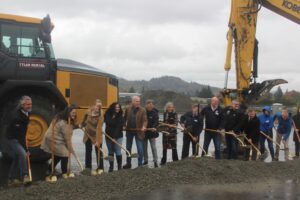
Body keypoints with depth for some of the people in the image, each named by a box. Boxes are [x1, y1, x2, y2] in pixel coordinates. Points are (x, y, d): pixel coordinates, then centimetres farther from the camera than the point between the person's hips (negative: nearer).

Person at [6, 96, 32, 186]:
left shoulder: (26, 113, -1)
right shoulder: (17, 117, -29)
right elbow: (19, 135, -29)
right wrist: (26, 149, -28)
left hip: (19, 139, 9)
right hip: (13, 139, -9)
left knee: (16, 159, 13)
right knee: (22, 154, -28)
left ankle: (11, 179, 23)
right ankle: (24, 176, -27)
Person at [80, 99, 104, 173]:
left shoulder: (100, 116, -25)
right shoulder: (88, 112, -12)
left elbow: (99, 128, -29)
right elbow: (84, 119, 12)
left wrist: (97, 141, -32)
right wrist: (82, 125, 25)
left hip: (96, 136, -4)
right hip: (88, 134, 4)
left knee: (98, 152, -1)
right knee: (88, 151, 12)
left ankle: (100, 168, 8)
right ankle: (88, 167, 22)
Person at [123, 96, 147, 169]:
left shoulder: (142, 110, -8)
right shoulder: (128, 109, 0)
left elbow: (144, 120, -14)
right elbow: (125, 118, 8)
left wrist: (144, 126, -31)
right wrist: (124, 126, 1)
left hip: (138, 131, -3)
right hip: (129, 131, 3)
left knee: (140, 149, -4)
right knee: (128, 148, 14)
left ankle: (140, 164, 4)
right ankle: (128, 163, 28)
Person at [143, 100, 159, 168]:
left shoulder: (154, 113, -6)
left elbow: (156, 122, -9)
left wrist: (154, 128, -26)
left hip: (151, 132, -2)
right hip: (144, 132, 2)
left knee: (153, 147, -2)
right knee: (144, 147, 11)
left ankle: (155, 161, 3)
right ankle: (145, 161, 23)